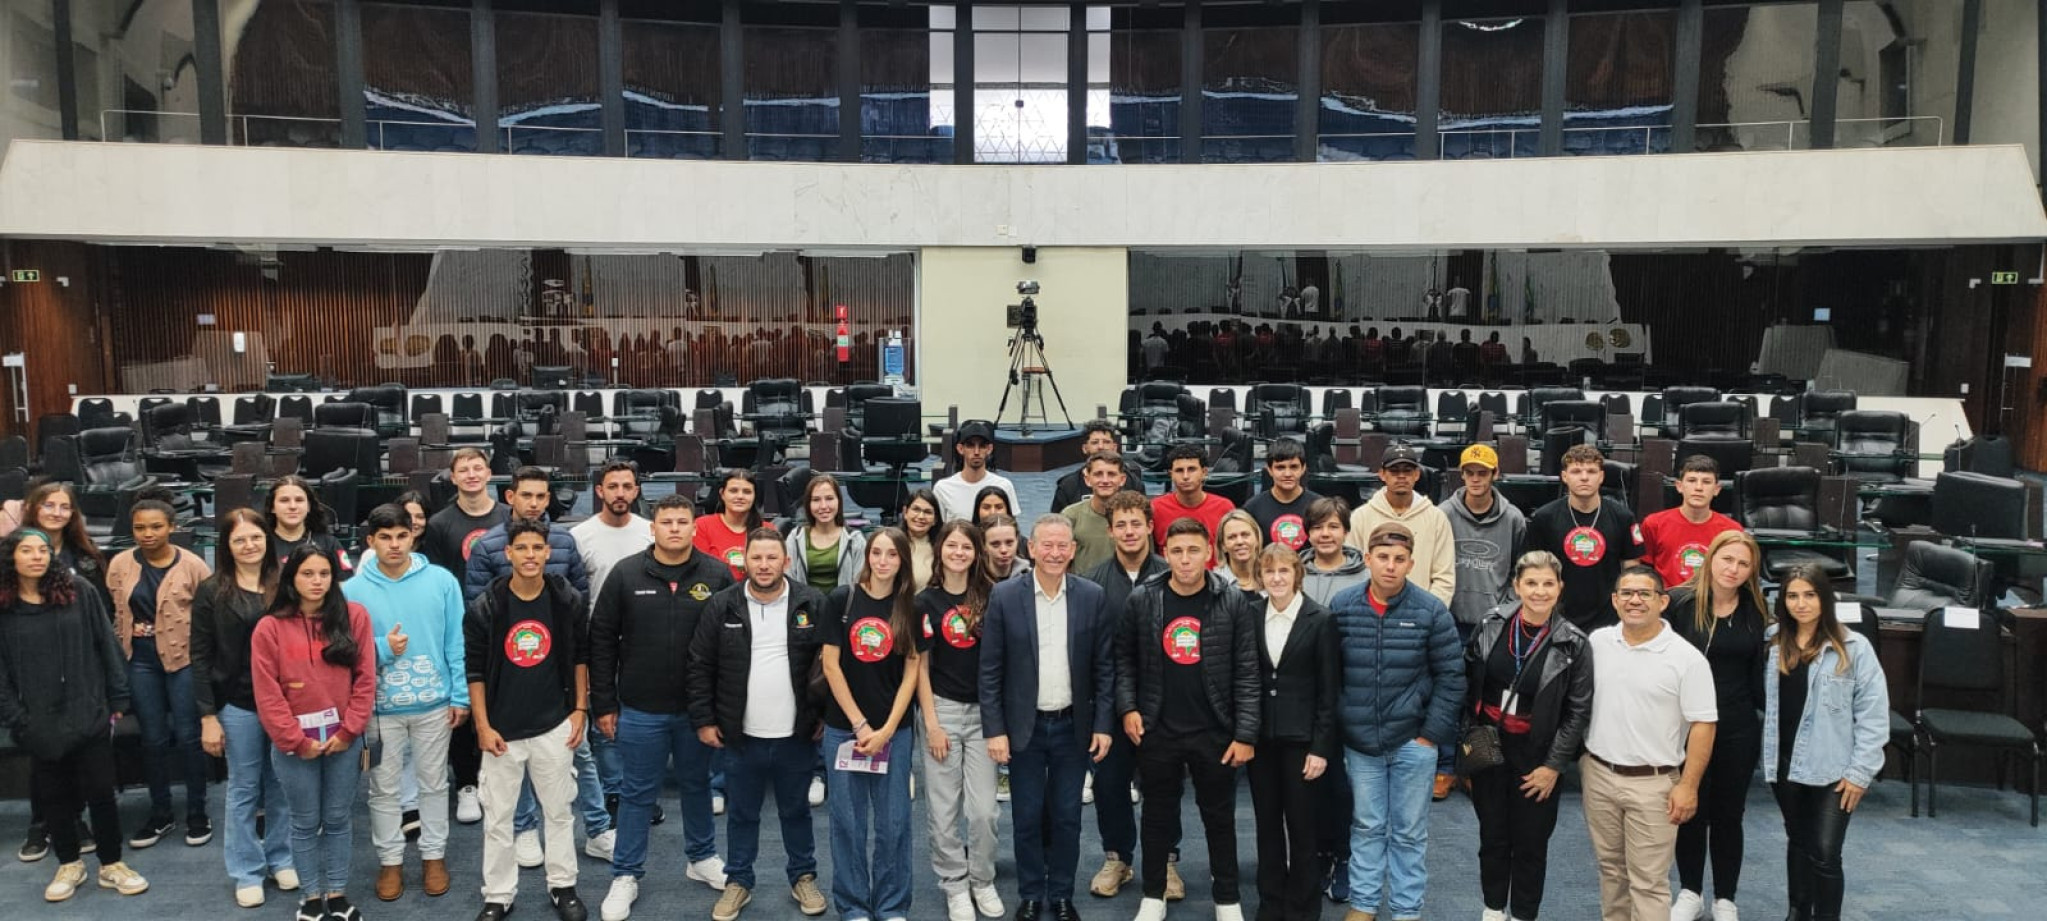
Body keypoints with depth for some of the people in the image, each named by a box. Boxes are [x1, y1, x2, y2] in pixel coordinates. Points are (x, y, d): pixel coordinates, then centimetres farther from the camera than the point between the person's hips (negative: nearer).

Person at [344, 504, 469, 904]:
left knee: (433, 783, 13)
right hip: (380, 706, 0)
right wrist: (382, 648, -20)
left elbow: (456, 644, -3)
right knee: (384, 788, 12)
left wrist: (461, 696, -5)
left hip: (434, 703, 0)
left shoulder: (442, 581, -6)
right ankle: (390, 860, 28)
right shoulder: (353, 589, -6)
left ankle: (434, 855, 28)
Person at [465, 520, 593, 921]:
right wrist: (482, 726, -6)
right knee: (497, 816, 9)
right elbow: (475, 669, -4)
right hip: (502, 729, -1)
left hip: (554, 725, 1)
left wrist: (580, 710, 2)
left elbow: (581, 655, 5)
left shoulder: (568, 600, -5)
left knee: (558, 811, 11)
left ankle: (563, 887, 26)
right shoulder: (485, 606, -9)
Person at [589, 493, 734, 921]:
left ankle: (701, 857, 37)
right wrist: (603, 704, -1)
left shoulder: (717, 574, -6)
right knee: (637, 793, 10)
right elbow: (602, 640, -1)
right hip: (640, 709, -1)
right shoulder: (625, 574, -6)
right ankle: (626, 876, 24)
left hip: (698, 708, 1)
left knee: (697, 785, 18)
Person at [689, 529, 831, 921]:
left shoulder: (813, 604, -7)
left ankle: (804, 878, 33)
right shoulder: (721, 606, -5)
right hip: (741, 735, 1)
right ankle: (738, 882, 32)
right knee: (742, 814, 15)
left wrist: (826, 716, -2)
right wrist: (703, 720, -1)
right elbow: (700, 666, 0)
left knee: (796, 811, 16)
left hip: (796, 735, 0)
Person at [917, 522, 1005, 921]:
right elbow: (919, 666, -1)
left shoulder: (991, 596, 1)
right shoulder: (925, 601, -2)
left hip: (983, 711, 1)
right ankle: (955, 885, 21)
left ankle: (982, 881, 22)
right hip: (942, 709, -1)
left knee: (984, 809, 1)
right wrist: (931, 724, -6)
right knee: (944, 809, 4)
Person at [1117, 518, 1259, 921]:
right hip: (1157, 730, 1)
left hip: (1215, 732, -1)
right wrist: (1127, 707, -5)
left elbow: (1247, 672, -7)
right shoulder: (1142, 600, -3)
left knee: (1219, 817, 13)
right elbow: (1125, 658, 7)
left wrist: (1246, 734, -10)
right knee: (1158, 815, 15)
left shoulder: (1234, 601, -8)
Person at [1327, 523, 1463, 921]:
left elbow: (1451, 675, -5)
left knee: (1409, 832, 11)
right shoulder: (1341, 606, -5)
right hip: (1359, 741, 1)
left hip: (1413, 741, -1)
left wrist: (1432, 732, -7)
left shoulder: (1431, 610, -10)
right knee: (1367, 827, 14)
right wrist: (1334, 727, 1)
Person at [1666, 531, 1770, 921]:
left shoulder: (1756, 611, 1)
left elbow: (1759, 672, 6)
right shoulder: (1679, 602, -10)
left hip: (1738, 729, 2)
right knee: (1689, 811, 11)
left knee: (1728, 814, 13)